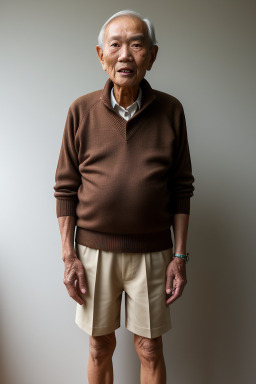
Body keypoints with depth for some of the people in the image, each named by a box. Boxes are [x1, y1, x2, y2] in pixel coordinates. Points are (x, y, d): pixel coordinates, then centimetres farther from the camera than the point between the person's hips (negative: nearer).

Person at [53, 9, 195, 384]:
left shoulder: (170, 110, -3)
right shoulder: (81, 110, -3)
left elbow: (182, 188, 0)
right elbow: (65, 188, -1)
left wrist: (180, 256, -2)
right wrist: (69, 256, -3)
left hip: (152, 252, 0)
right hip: (94, 250, 1)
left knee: (150, 349, 15)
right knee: (100, 347, 17)